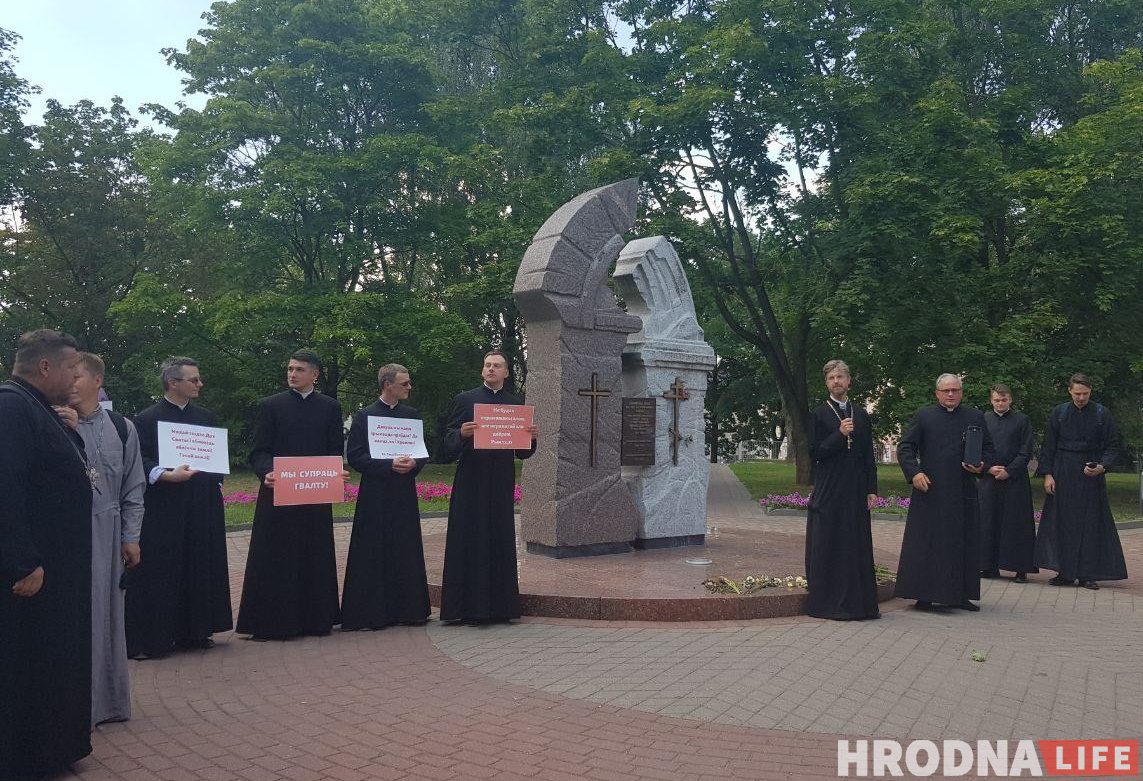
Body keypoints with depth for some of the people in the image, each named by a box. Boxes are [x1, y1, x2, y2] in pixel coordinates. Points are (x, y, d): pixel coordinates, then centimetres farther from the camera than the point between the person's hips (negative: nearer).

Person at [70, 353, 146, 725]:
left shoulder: (121, 428, 2)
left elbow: (133, 486, 6)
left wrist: (131, 537, 4)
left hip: (106, 532, 2)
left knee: (105, 614, 13)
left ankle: (108, 698, 27)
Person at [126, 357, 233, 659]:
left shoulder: (206, 418, 12)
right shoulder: (147, 419, -5)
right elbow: (138, 461, -12)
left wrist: (215, 482, 4)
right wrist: (166, 475, -25)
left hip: (202, 508, 5)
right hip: (162, 511, -5)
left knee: (199, 571, 10)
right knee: (158, 574, -2)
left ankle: (194, 630, 21)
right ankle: (149, 638, 7)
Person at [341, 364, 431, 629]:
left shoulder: (412, 415, 11)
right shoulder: (364, 416, -1)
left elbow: (424, 452, 13)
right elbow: (355, 457, -7)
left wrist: (413, 463, -9)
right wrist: (389, 465, -18)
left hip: (405, 495, 4)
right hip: (375, 495, -4)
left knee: (407, 553, 7)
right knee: (374, 555, -1)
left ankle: (407, 608, 16)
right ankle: (371, 613, 8)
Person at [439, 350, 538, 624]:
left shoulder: (516, 404, 11)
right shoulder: (465, 400, 3)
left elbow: (523, 453, 11)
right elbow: (448, 445, -2)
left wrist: (531, 437, -9)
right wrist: (461, 434, -22)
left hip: (502, 484, 3)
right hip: (470, 482, -3)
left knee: (501, 541, 7)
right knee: (470, 541, -1)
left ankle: (499, 605, 16)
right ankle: (469, 605, 6)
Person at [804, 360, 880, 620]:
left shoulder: (861, 415, 12)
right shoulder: (820, 414, 1)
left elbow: (868, 455, 11)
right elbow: (815, 452, -6)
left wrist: (872, 490, 5)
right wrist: (840, 435, -17)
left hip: (856, 491, 4)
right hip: (829, 490, -4)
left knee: (858, 546, 6)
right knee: (829, 547, -2)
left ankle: (862, 602, 14)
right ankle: (830, 603, 5)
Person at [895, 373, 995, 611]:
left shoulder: (975, 418, 11)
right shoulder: (923, 417, 5)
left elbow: (988, 449, 15)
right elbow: (904, 448, 2)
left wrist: (982, 466, -6)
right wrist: (914, 472, -13)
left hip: (963, 494, 2)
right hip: (929, 491, -2)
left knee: (963, 545, 5)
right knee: (925, 544, -1)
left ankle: (960, 595, 16)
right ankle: (924, 594, 7)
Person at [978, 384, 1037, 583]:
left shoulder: (1022, 420, 3)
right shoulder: (983, 420, 8)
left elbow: (1026, 452, -2)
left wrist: (1008, 471, -11)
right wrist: (989, 468, -7)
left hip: (1015, 480, -2)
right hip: (988, 479, 2)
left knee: (1016, 523, -1)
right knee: (989, 522, 4)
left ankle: (1020, 568, 5)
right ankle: (990, 566, 12)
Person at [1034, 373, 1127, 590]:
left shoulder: (1102, 414, 1)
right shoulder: (1059, 413, 4)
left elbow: (1113, 445, 1)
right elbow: (1048, 446, 4)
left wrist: (1102, 466, -16)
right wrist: (1047, 474, -4)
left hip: (1091, 475, -1)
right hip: (1063, 474, 1)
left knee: (1091, 522, 0)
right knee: (1063, 522, 2)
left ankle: (1088, 573, 6)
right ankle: (1065, 572, 9)